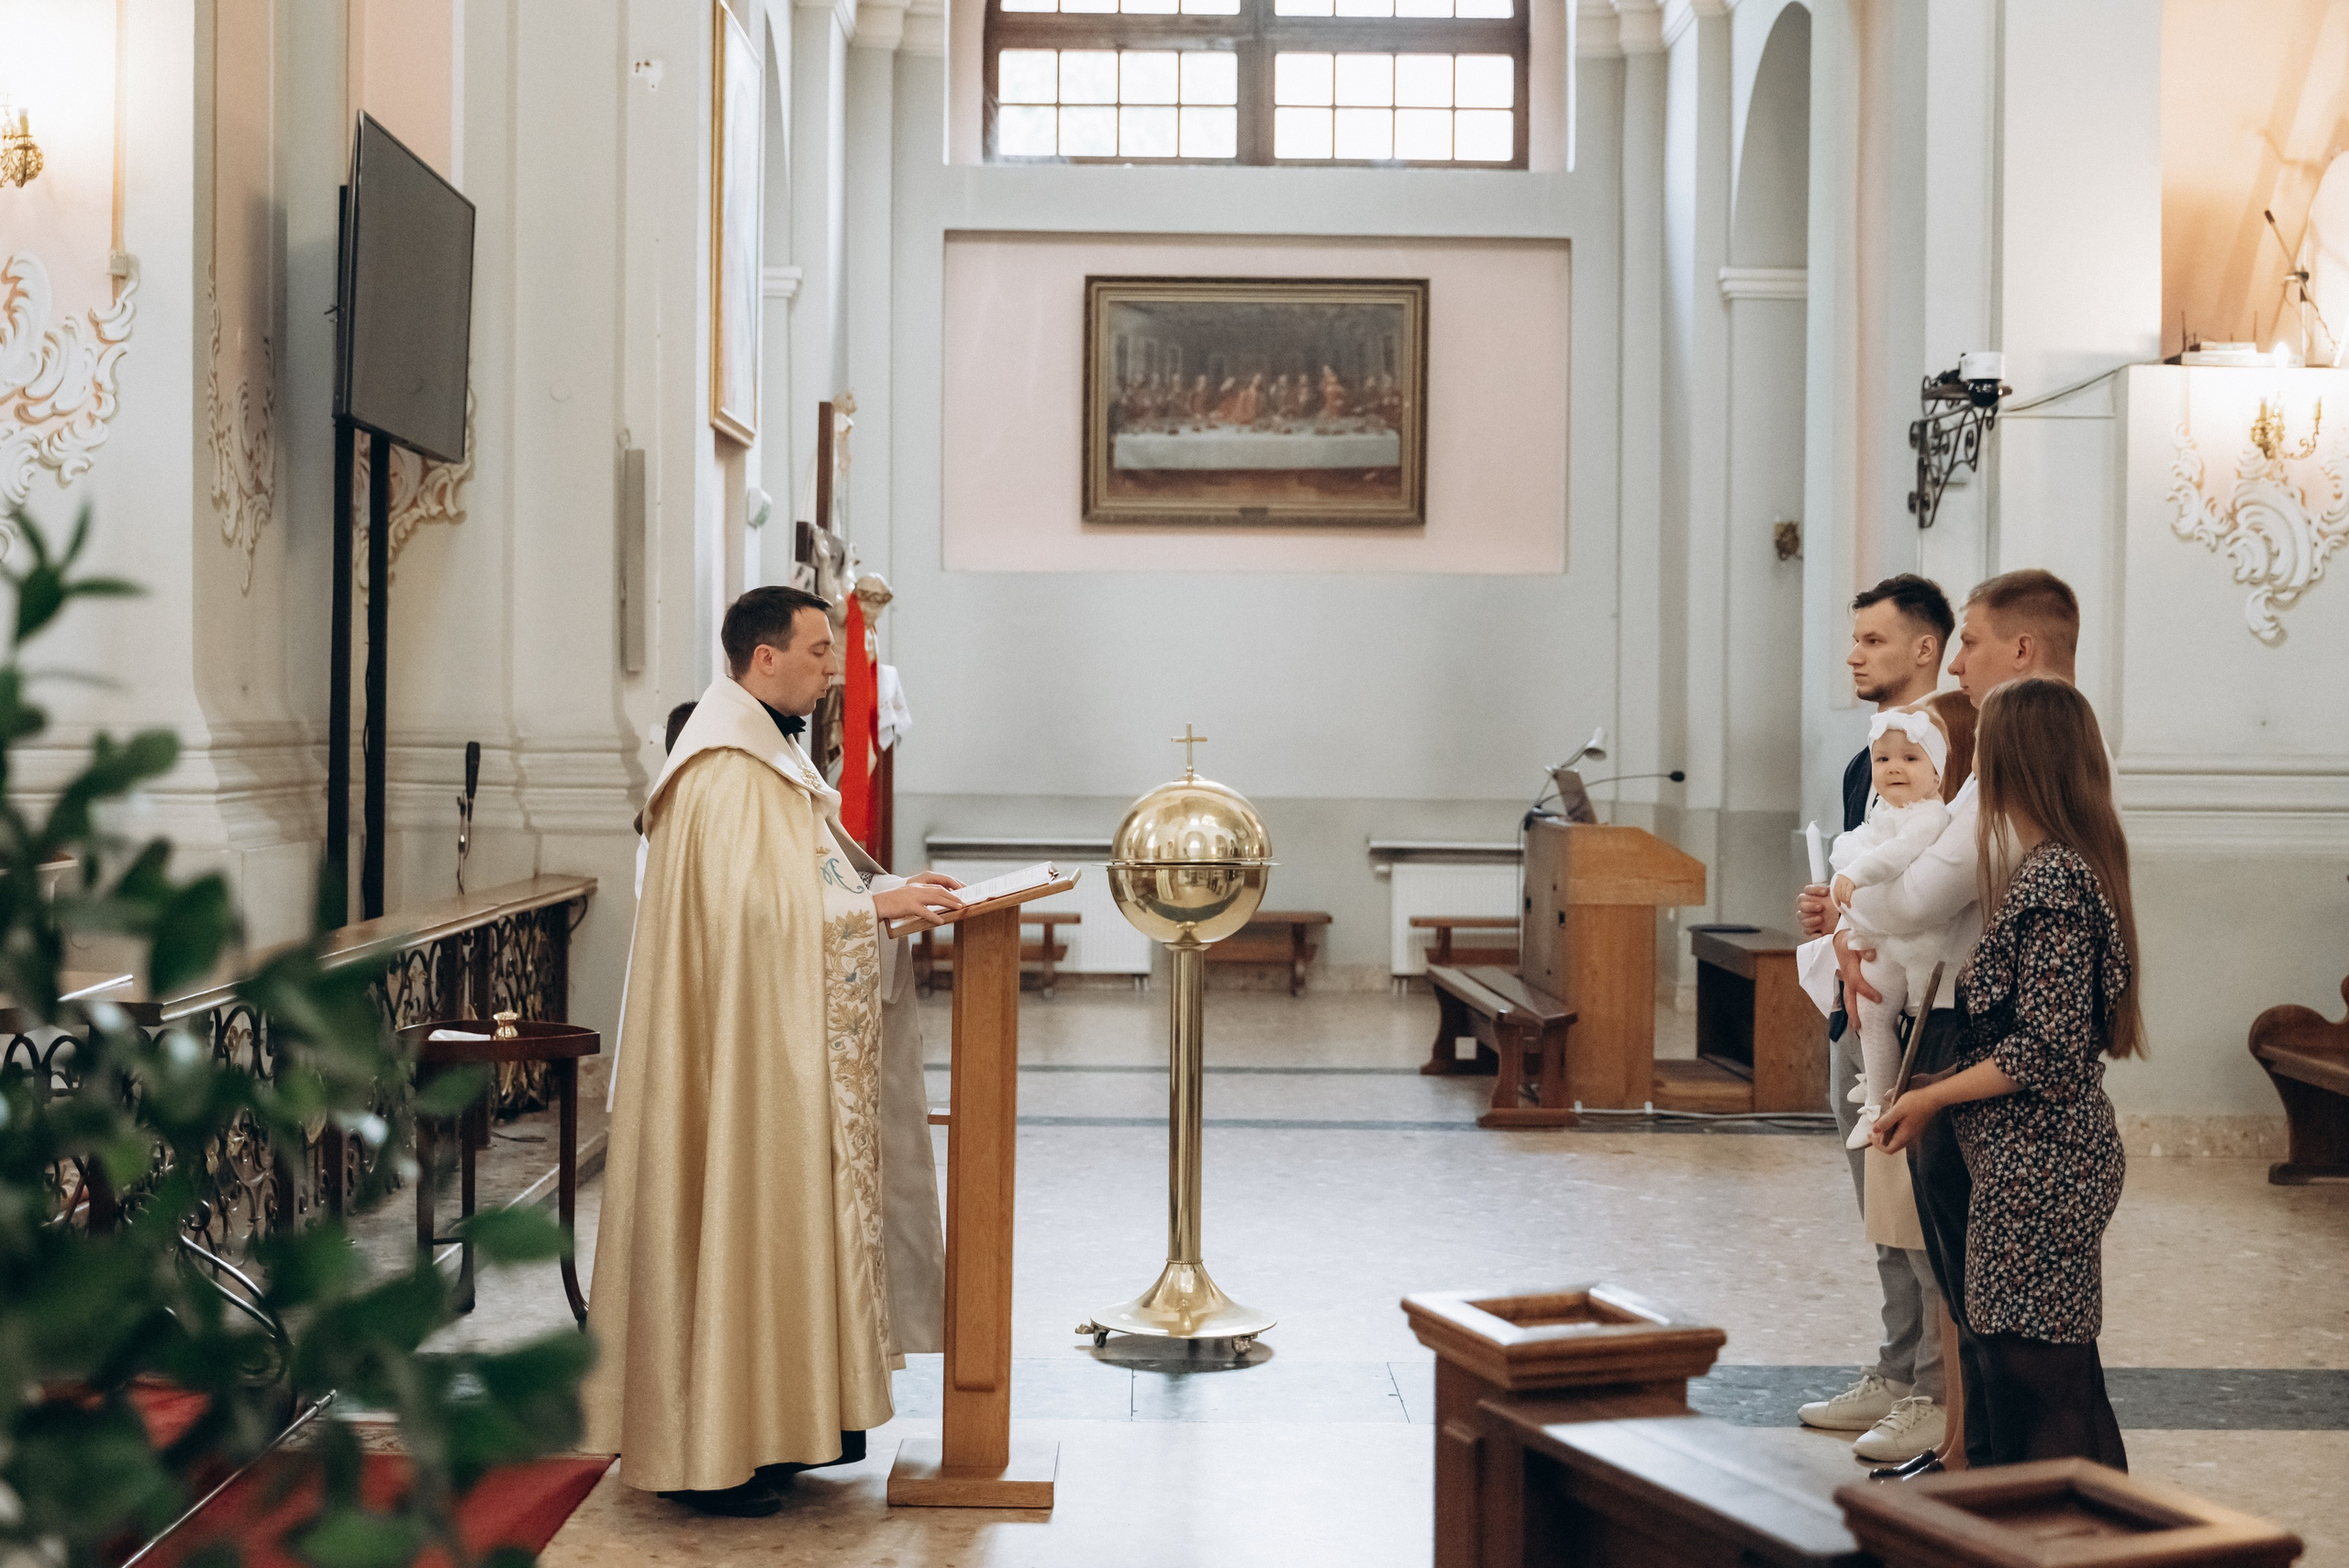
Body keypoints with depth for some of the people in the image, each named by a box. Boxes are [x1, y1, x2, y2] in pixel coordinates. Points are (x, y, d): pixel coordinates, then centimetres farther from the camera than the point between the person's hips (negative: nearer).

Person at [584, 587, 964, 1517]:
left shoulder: (769, 754, 16)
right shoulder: (728, 769, -17)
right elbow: (756, 903, -25)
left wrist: (884, 898, 8)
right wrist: (876, 904, -21)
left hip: (786, 1053, 11)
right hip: (744, 1054, -11)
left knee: (773, 1224, 13)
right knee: (734, 1224, -5)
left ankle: (752, 1427, 20)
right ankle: (706, 1454, 2)